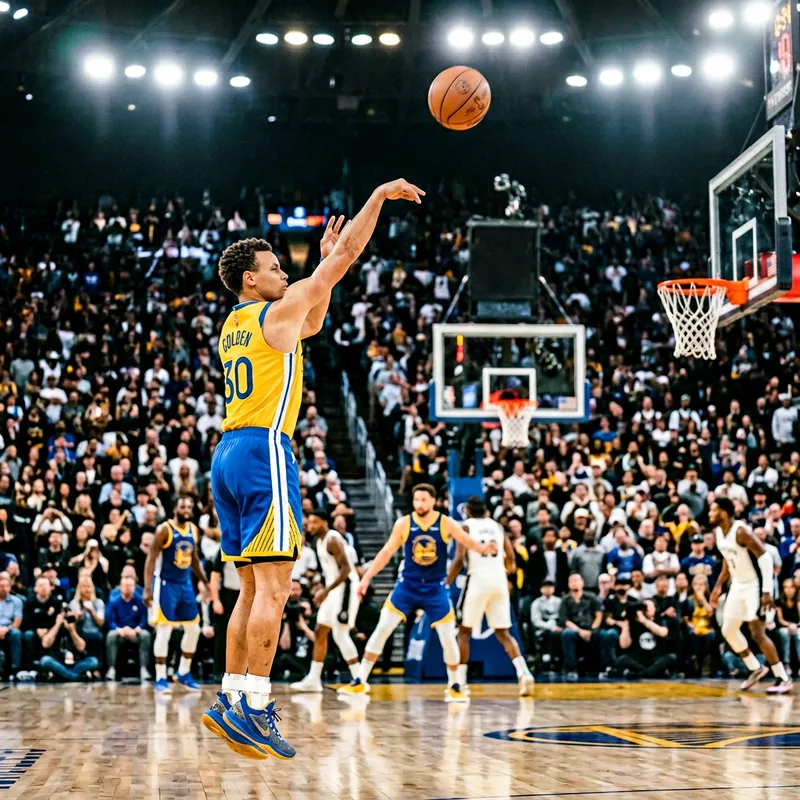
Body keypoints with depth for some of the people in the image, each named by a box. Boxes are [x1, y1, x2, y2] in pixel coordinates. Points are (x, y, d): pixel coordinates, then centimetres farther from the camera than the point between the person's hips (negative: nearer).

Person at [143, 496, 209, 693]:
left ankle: (184, 673, 22)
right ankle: (160, 678, -2)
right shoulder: (164, 529, -13)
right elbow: (151, 559, -14)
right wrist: (147, 588, -20)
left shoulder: (194, 530, 7)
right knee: (164, 631, -8)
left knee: (193, 629, 8)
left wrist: (204, 581, 18)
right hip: (166, 584, -7)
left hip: (185, 584, 7)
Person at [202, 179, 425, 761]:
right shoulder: (275, 313, -3)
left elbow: (311, 324, 36)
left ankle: (231, 701, 8)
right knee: (273, 587, -11)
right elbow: (348, 256, 1)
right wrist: (380, 197, 10)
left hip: (228, 454, 9)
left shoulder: (233, 326, 20)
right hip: (263, 451, -9)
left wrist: (326, 262, 34)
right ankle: (253, 707, -17)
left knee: (255, 589, 11)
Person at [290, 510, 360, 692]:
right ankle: (313, 680, 16)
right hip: (334, 590, 10)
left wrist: (326, 591, -26)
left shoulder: (333, 539, -16)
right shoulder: (320, 541, 13)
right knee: (319, 632, 11)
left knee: (340, 634, -14)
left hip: (345, 588, -10)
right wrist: (325, 591, 17)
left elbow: (346, 568, -23)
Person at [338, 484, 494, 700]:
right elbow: (386, 552, -1)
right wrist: (367, 577, -5)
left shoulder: (446, 523, -9)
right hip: (407, 585, 0)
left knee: (448, 638, -1)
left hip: (436, 588, 0)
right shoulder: (403, 524, -7)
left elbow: (467, 540, -14)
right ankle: (359, 682, -2)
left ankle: (454, 686, 20)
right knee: (382, 629, -7)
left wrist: (484, 549, -36)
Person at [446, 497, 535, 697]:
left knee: (464, 630, 10)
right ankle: (523, 673, -12)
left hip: (478, 579, -4)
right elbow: (510, 558, 11)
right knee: (503, 633, 9)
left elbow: (459, 560, -9)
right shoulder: (497, 526, 16)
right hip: (499, 580, 4)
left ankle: (461, 682, 6)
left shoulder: (466, 526, 3)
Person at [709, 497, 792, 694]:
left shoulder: (741, 531, -23)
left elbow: (764, 557, -25)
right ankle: (756, 669, 23)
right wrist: (718, 586, 18)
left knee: (757, 633, -14)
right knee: (728, 630, 10)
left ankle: (783, 679, -7)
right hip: (738, 585, 9)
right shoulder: (719, 532, 3)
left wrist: (767, 591, -30)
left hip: (754, 585, -9)